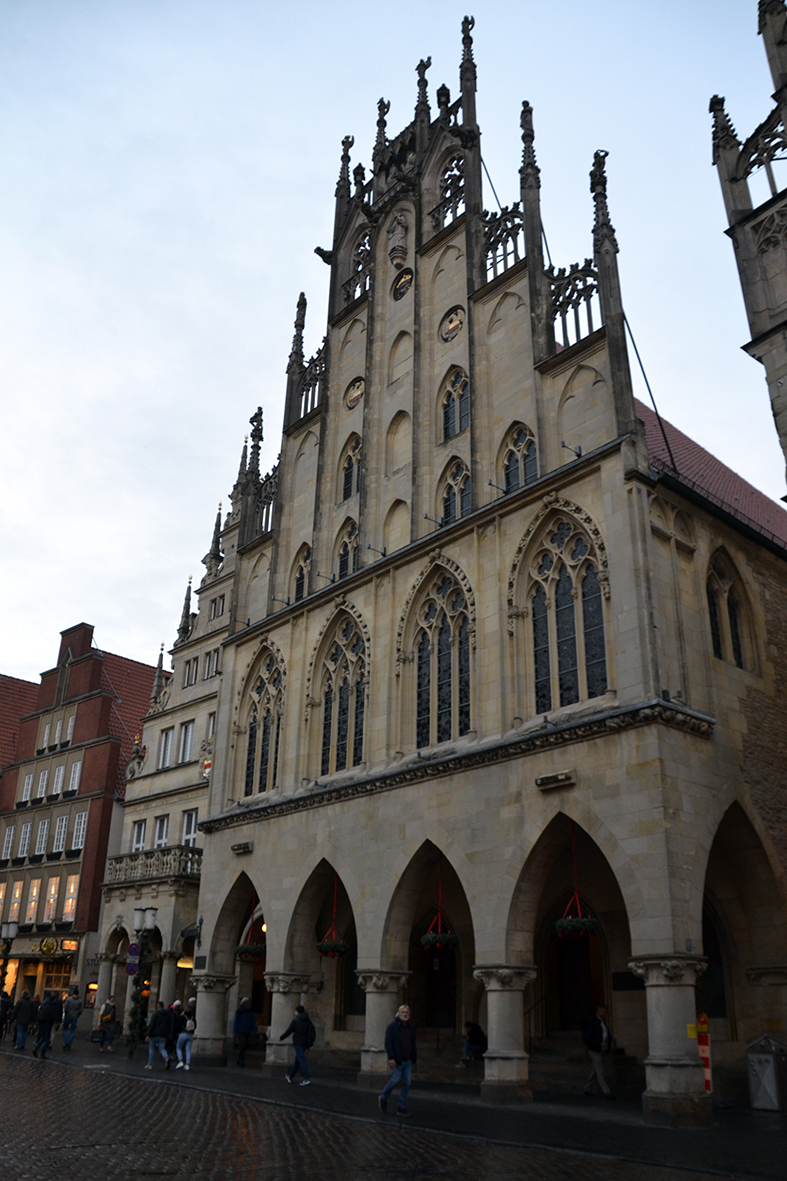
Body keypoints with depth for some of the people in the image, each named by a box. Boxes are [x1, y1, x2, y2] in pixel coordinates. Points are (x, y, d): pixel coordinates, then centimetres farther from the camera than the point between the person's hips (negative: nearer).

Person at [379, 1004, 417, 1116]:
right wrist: (391, 1058, -19)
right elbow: (388, 1043, -11)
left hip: (408, 1060, 6)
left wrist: (415, 1057, 12)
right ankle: (383, 1098, 17)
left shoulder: (410, 1027, 12)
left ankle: (401, 1107, 12)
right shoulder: (392, 1027, -6)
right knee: (395, 1080, -8)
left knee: (407, 1083, 3)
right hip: (397, 1061, -6)